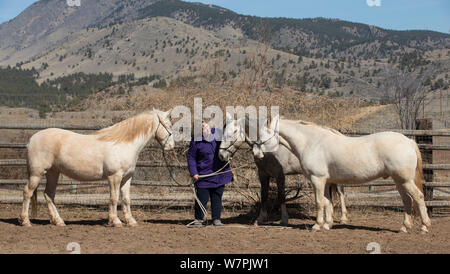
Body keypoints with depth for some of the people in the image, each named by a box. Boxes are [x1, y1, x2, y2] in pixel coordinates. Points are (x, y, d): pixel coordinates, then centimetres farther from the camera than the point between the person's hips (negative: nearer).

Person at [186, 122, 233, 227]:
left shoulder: (217, 133, 3)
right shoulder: (196, 141, -9)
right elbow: (191, 158, -4)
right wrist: (193, 173, -12)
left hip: (220, 173, 4)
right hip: (204, 175, -4)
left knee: (217, 198, 10)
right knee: (202, 198, -3)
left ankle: (216, 219, 18)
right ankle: (199, 219, 15)